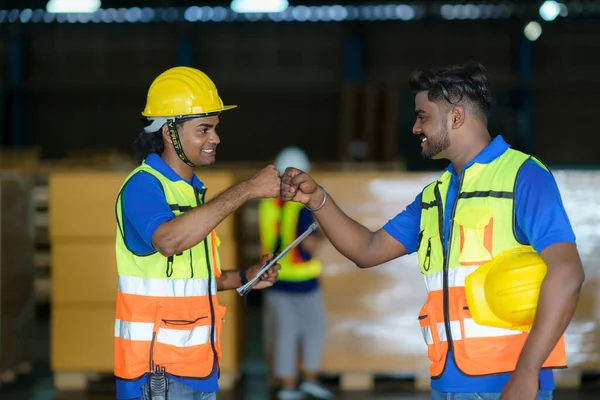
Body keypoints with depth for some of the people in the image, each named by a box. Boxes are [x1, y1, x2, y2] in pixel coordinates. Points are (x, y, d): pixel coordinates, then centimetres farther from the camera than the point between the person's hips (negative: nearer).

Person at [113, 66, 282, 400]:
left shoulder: (195, 190, 15)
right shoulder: (143, 186, -13)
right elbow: (168, 241, -34)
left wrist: (244, 278, 7)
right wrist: (245, 190, -32)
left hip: (200, 366, 8)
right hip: (159, 369, -8)